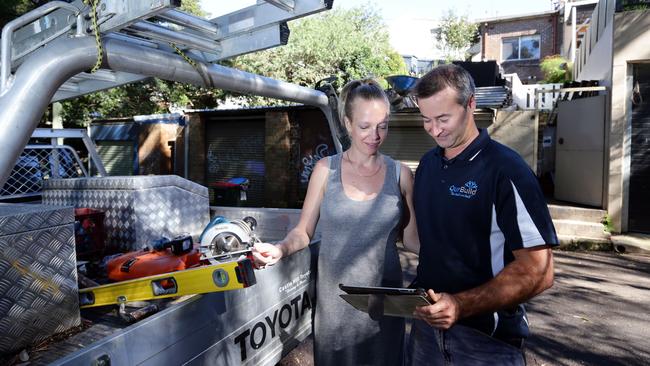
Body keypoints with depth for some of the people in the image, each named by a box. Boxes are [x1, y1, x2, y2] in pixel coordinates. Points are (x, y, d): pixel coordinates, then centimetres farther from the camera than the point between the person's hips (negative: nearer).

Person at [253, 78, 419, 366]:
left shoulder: (400, 174, 0)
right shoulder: (326, 170, -2)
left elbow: (412, 239, 2)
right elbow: (303, 232, 0)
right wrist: (281, 249, -19)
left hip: (382, 297, 1)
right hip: (334, 299, 0)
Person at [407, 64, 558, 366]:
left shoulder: (506, 170, -16)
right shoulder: (427, 164, 4)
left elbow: (537, 271, -19)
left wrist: (461, 305, -29)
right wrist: (416, 293, -2)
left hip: (487, 339, -5)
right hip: (426, 323, 5)